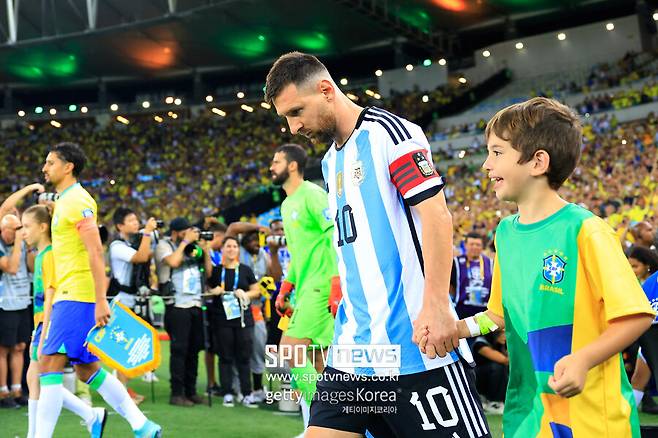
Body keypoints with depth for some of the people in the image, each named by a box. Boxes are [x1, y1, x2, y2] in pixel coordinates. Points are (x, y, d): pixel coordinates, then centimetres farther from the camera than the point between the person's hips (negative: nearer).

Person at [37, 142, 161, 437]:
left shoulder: (77, 201, -11)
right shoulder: (64, 202, 19)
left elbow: (95, 253, -18)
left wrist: (100, 301, -24)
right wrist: (56, 304, 24)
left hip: (77, 296, -10)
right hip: (68, 295, 10)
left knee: (49, 365, -13)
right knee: (87, 369, 11)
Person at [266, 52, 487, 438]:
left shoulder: (387, 132, -6)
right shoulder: (331, 161, 18)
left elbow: (435, 213, -14)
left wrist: (436, 306, -22)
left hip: (416, 342, -8)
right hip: (353, 348, 8)